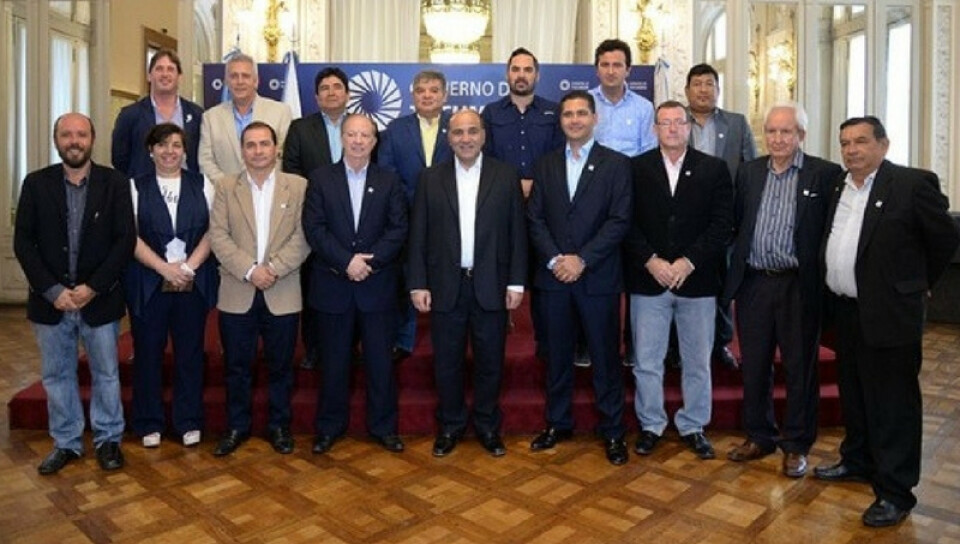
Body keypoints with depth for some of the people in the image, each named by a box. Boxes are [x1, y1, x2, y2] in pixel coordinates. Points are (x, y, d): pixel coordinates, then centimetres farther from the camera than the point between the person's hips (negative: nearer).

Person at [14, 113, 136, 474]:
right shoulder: (36, 183, 1)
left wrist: (92, 287, -14)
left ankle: (108, 440, 25)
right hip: (51, 300, 2)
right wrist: (53, 290, -12)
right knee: (56, 375, 13)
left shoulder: (114, 183, -3)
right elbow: (23, 242, -2)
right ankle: (66, 443, 28)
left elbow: (125, 240, -7)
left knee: (106, 374, 9)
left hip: (99, 299, -2)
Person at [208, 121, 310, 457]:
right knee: (237, 366, 11)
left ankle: (279, 426, 25)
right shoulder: (226, 187, 6)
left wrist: (273, 269, -16)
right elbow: (218, 237, -3)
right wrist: (250, 270, -15)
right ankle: (237, 426, 27)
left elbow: (303, 237, -5)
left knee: (280, 366, 10)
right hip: (237, 294, 1)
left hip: (283, 294, -1)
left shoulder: (298, 186, 2)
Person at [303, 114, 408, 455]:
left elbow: (398, 229, -2)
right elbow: (314, 228, -5)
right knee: (333, 360, 9)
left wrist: (370, 261, -14)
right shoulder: (321, 179, 4)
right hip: (333, 284, 0)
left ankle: (383, 426, 22)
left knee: (380, 359, 7)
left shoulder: (389, 181, 7)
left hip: (378, 284, 1)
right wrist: (347, 261, -15)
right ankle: (330, 426, 25)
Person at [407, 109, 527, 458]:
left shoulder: (506, 176, 2)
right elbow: (418, 236, 2)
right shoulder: (431, 179, 4)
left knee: (490, 361, 10)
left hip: (491, 285, 0)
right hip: (446, 286, 1)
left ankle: (488, 426, 28)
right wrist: (417, 284, -4)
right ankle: (450, 426, 28)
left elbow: (517, 233, 1)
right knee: (447, 362, 10)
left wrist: (516, 282, -4)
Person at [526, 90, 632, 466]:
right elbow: (534, 218, 5)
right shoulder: (545, 165, 11)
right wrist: (554, 259, -9)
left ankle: (612, 431, 20)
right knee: (557, 355, 12)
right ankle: (558, 423, 27)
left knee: (605, 357, 5)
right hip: (554, 276, 3)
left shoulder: (616, 164, 1)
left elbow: (620, 220, -7)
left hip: (598, 277, -3)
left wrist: (582, 259, -14)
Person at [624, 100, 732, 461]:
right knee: (647, 362, 7)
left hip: (697, 280, 1)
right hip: (647, 280, 0)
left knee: (697, 362, 11)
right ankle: (651, 425, 24)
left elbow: (721, 224, -3)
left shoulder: (714, 169, 4)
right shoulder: (636, 168, 4)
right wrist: (651, 261, -14)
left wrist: (688, 262, -13)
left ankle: (693, 427, 28)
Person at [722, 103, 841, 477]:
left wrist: (820, 281, -12)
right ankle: (759, 436, 29)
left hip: (799, 285, -3)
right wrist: (735, 271, 4)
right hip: (753, 282, 4)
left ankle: (796, 445, 23)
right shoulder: (748, 172, 9)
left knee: (800, 368, 7)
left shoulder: (825, 174, -3)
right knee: (754, 366, 12)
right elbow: (737, 224, 10)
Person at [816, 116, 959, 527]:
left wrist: (918, 284, 5)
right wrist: (833, 297, 12)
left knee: (893, 402, 2)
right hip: (844, 310, 7)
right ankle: (858, 461, 37)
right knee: (854, 394, 19)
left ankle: (896, 492, 14)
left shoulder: (913, 184, -10)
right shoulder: (837, 187, 9)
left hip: (888, 313, -6)